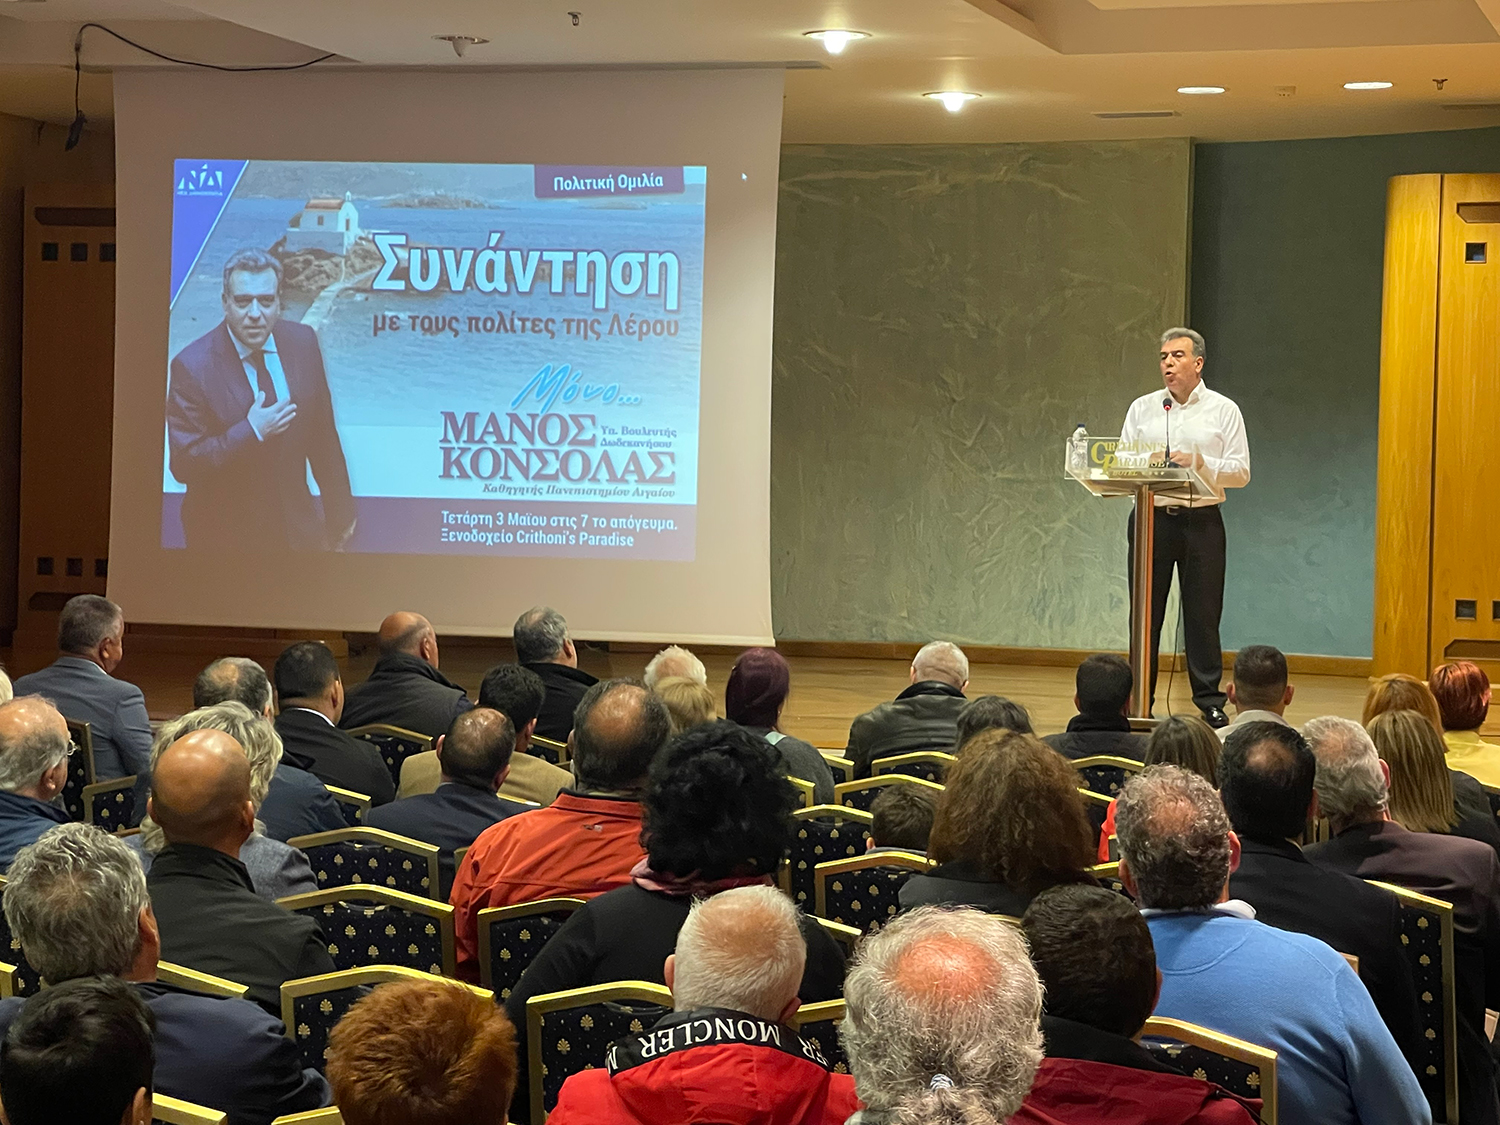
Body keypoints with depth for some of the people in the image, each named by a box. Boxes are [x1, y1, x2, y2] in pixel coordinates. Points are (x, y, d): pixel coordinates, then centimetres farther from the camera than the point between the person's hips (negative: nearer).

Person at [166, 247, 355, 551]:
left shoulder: (302, 342, -5)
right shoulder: (191, 366, -18)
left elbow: (323, 436, 3)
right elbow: (183, 464, -19)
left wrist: (340, 512, 8)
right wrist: (251, 432, -27)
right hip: (225, 535, -3)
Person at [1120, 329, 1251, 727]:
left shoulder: (1223, 411, 5)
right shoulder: (1142, 409, 12)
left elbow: (1241, 471, -1)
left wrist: (1198, 462, -15)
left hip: (1202, 520, -2)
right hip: (1151, 517, 2)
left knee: (1203, 613, 0)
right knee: (1145, 612, 4)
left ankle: (1210, 701, 7)